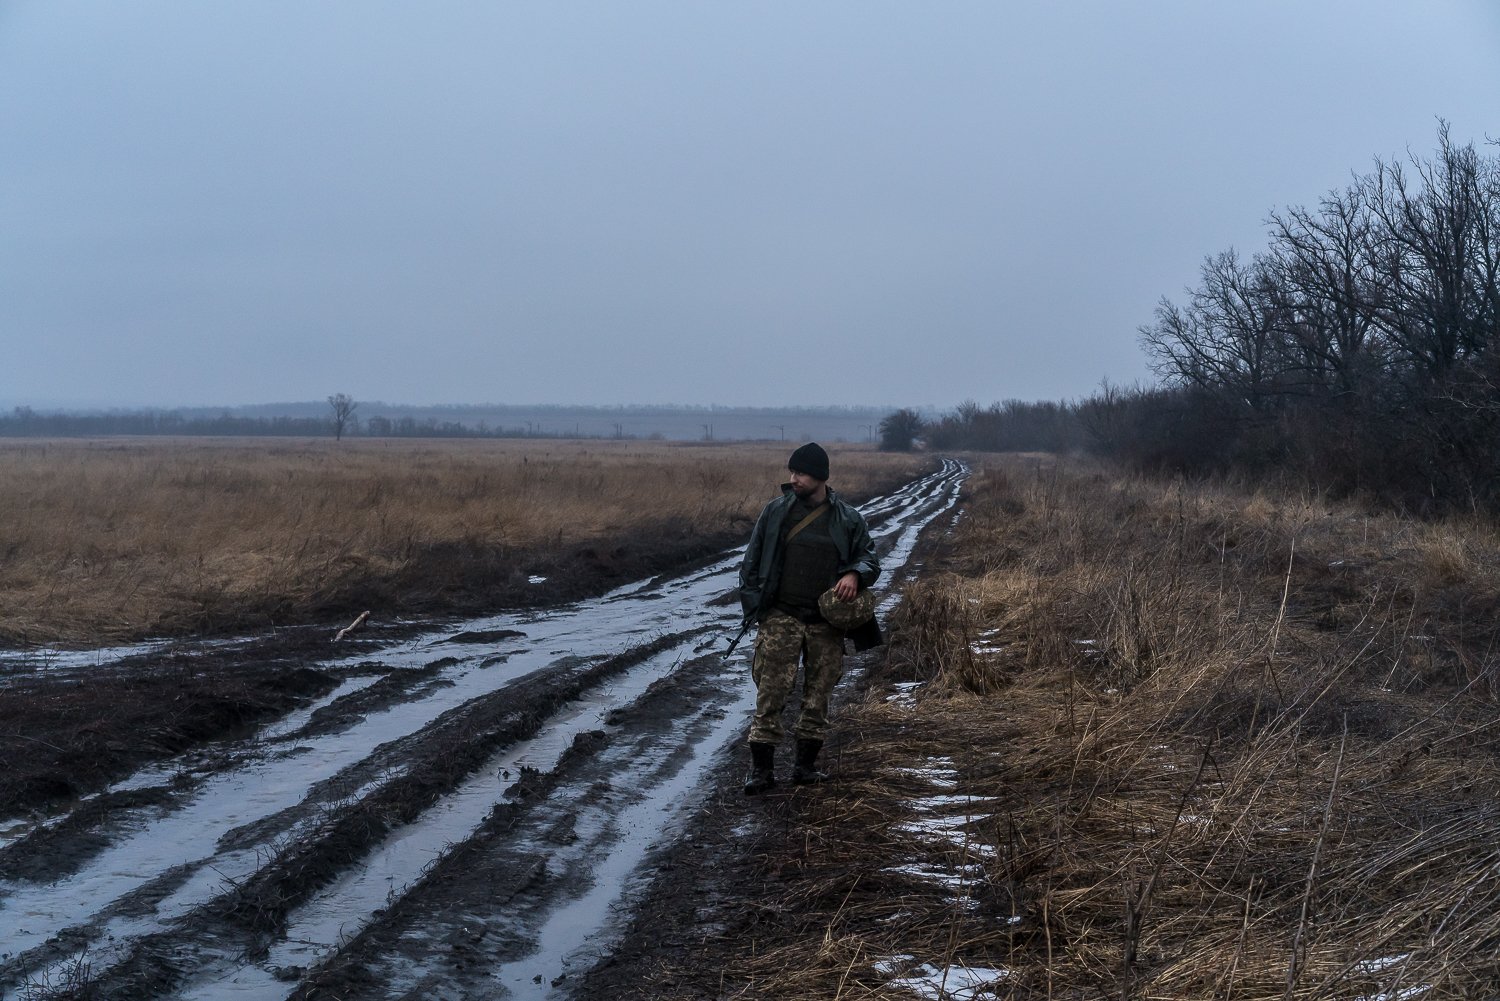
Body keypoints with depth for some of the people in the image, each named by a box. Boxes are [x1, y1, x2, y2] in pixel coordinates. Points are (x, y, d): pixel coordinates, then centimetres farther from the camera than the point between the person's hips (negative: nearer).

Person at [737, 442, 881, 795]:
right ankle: (762, 768, -1)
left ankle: (806, 764, 20)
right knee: (770, 693, -6)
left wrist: (854, 574, -11)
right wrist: (751, 601, 0)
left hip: (827, 621, 1)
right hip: (781, 619, -1)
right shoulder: (776, 511, 2)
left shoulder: (848, 519, 3)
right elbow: (753, 560, 8)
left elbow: (870, 558, 11)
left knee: (819, 693, 8)